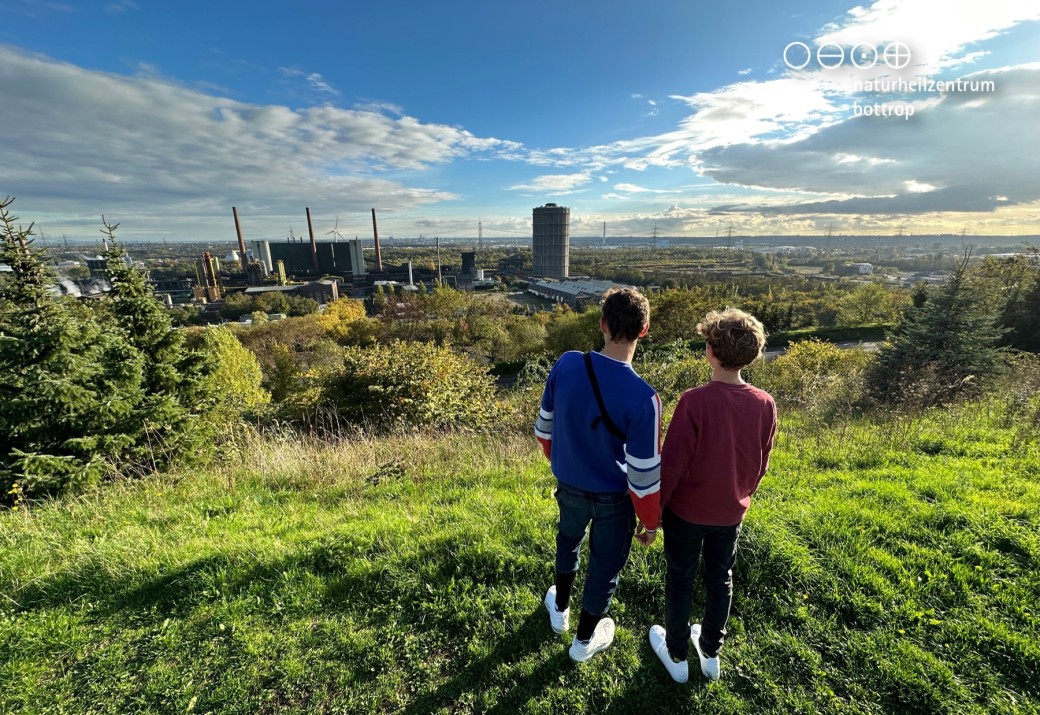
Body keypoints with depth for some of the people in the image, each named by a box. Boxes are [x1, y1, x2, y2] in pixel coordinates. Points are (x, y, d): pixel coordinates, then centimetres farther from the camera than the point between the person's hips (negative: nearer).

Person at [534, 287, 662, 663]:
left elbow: (544, 428, -3)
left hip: (569, 485, 4)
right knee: (605, 565, 23)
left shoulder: (566, 364, -18)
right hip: (613, 497, -3)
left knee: (568, 541, 32)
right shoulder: (642, 397, -30)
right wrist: (652, 521, -2)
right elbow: (644, 475, -21)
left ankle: (559, 610, 56)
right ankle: (585, 639, 47)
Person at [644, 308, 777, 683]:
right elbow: (760, 466, 2)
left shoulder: (694, 401, -28)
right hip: (731, 513, 4)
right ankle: (711, 652, 45)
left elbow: (671, 465, -22)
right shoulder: (765, 405, -11)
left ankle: (677, 656, 37)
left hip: (687, 510, -4)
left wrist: (651, 514, -9)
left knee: (680, 581, 17)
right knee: (720, 580, 24)